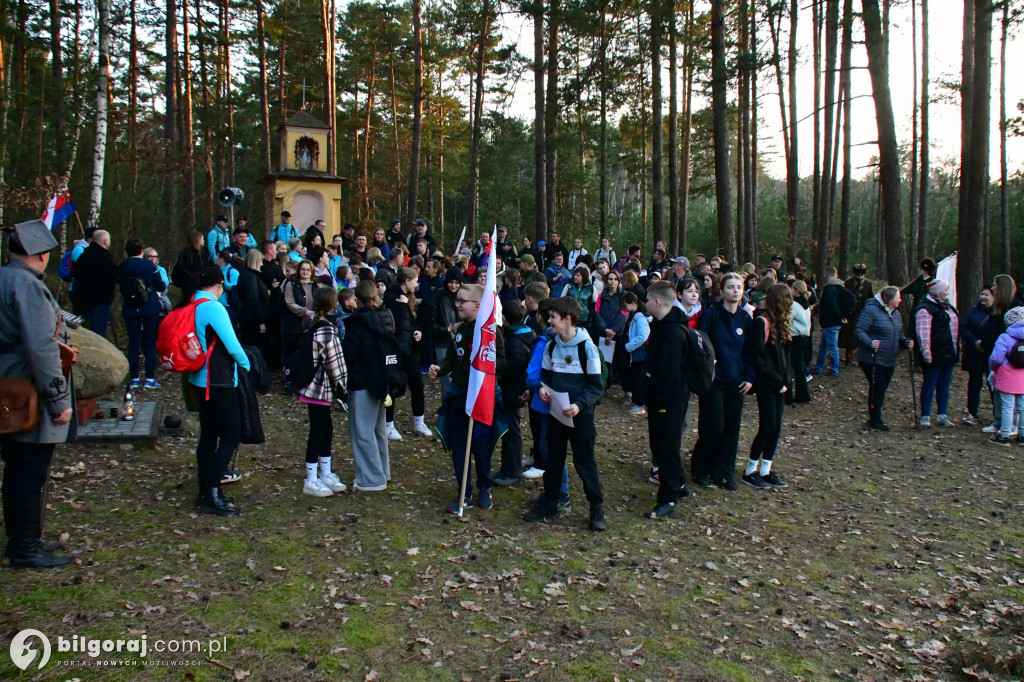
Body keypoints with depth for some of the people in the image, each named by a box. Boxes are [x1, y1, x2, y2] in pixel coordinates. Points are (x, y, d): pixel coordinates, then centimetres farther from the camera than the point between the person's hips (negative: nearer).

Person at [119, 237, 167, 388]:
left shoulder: (121, 267, 0)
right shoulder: (149, 265, -8)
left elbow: (122, 288, 9)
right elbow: (161, 287, -3)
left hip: (130, 309, 2)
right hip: (150, 308, -2)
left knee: (133, 343, 8)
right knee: (150, 343, 4)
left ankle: (134, 378, 8)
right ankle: (150, 378, 1)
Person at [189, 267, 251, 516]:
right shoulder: (214, 308, -18)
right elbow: (232, 345, -16)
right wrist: (246, 364, 1)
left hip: (200, 380, 9)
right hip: (219, 382, -9)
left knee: (208, 435, 14)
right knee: (231, 436, -4)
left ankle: (206, 491, 21)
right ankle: (212, 494, -6)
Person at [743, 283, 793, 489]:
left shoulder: (781, 323, 12)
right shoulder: (761, 322, -14)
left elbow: (785, 354, 16)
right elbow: (757, 358, -16)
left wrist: (786, 379, 4)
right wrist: (777, 381, -14)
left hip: (778, 383, 8)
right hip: (765, 383, -8)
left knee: (776, 427, 9)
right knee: (768, 426, -6)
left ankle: (765, 471, 18)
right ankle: (750, 471, 8)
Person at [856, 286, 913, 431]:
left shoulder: (896, 313, 13)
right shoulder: (871, 310, -13)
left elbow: (899, 336, 22)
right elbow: (860, 331, -17)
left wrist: (906, 342, 1)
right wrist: (870, 343, -33)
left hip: (889, 360, 8)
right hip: (872, 358, -8)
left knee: (881, 388, 13)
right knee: (878, 387, -8)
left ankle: (875, 419, 24)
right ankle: (875, 421, 2)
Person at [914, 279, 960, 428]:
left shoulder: (946, 307, 16)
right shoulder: (925, 309, -14)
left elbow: (954, 327, 25)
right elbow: (923, 332, -23)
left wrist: (956, 350, 23)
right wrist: (926, 351, -30)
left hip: (948, 354, 9)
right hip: (934, 356, -9)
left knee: (944, 385, 13)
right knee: (929, 385, -2)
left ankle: (942, 416, 21)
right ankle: (925, 417, 4)